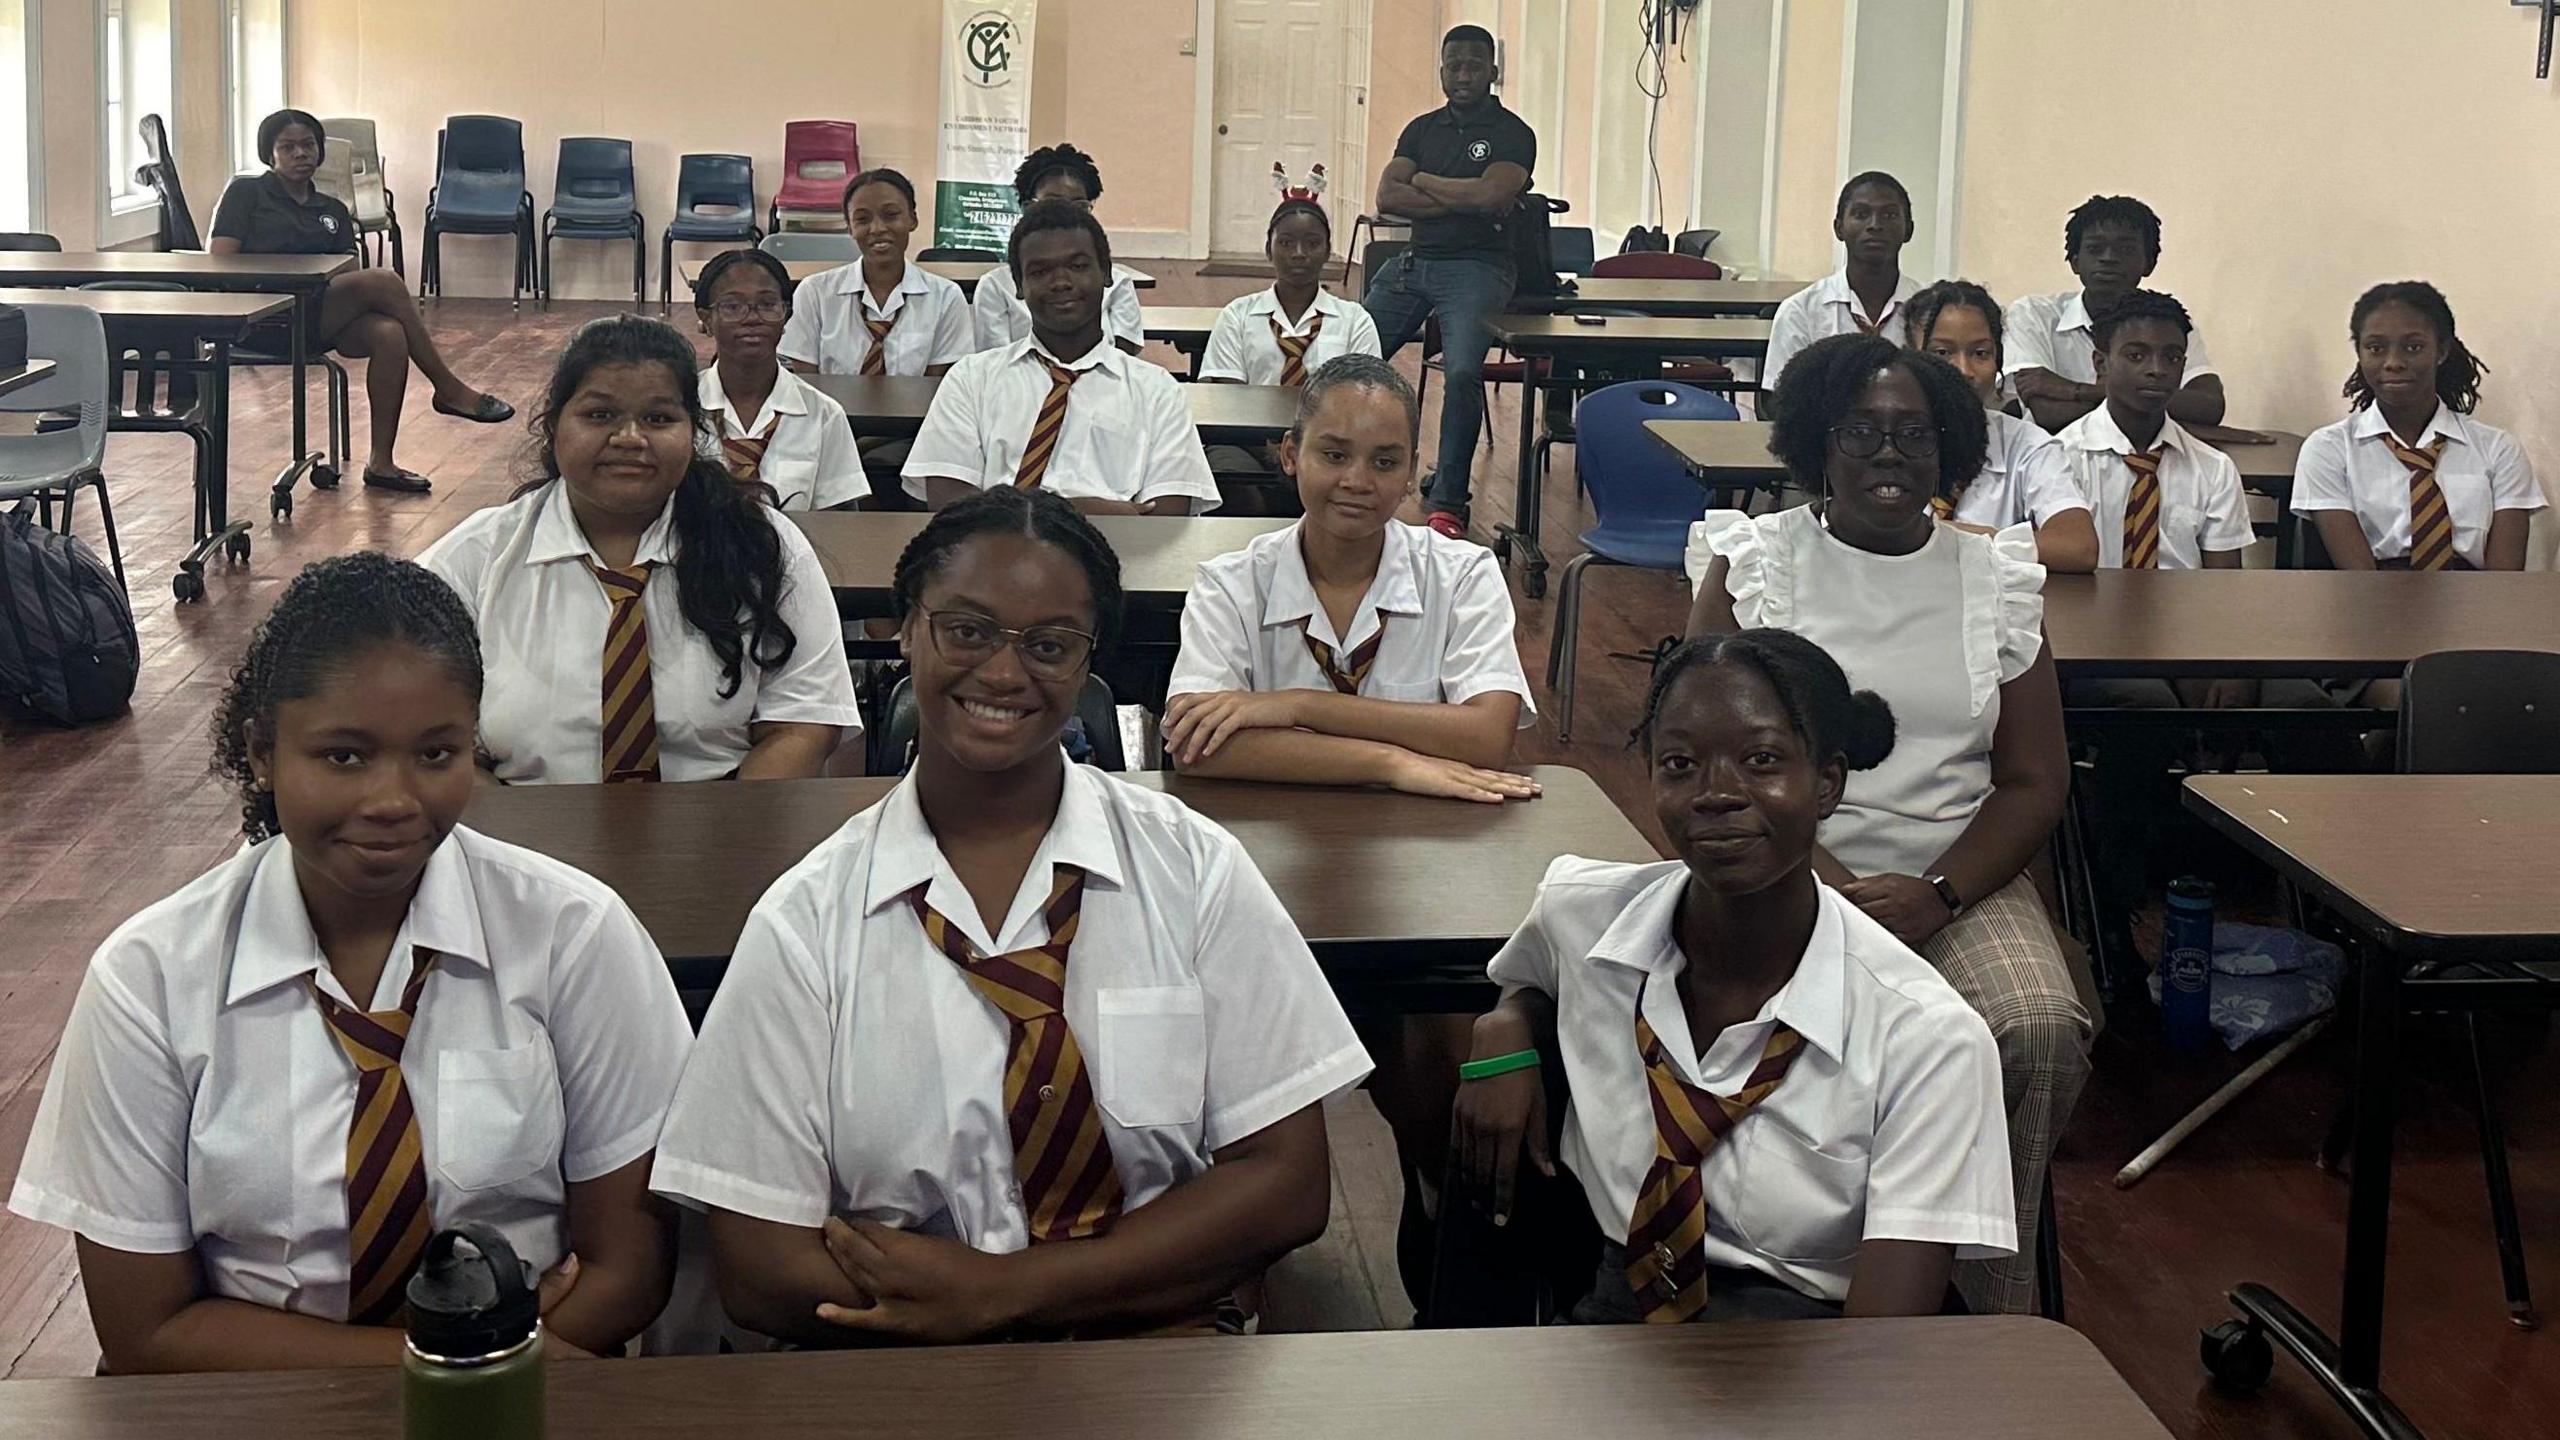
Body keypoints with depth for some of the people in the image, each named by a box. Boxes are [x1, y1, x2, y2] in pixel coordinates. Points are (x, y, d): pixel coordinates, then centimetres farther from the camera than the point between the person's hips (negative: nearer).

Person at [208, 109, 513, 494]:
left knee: (390, 334, -29)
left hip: (322, 322, 6)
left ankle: (381, 462, -25)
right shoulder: (246, 193, 10)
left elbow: (349, 273, 16)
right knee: (384, 282, -26)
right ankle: (449, 390, -17)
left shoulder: (332, 210, 25)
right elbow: (218, 263, -1)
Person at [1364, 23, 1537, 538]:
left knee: (1463, 372, -28)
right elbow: (1386, 198, 2)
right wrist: (1462, 199, -8)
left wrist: (1424, 181, -2)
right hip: (1413, 262, 6)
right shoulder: (1422, 129, 15)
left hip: (1477, 267, -6)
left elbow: (1490, 195, -17)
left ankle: (1447, 503, -19)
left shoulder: (1512, 134, 0)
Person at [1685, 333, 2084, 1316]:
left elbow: (2035, 781, 7)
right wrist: (1833, 888, -17)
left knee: (2041, 1030, -27)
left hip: (1961, 876, 2)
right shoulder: (1753, 562, 6)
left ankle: (1998, 1312, -11)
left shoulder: (1997, 578, 12)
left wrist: (1935, 896, -11)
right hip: (1788, 869, -2)